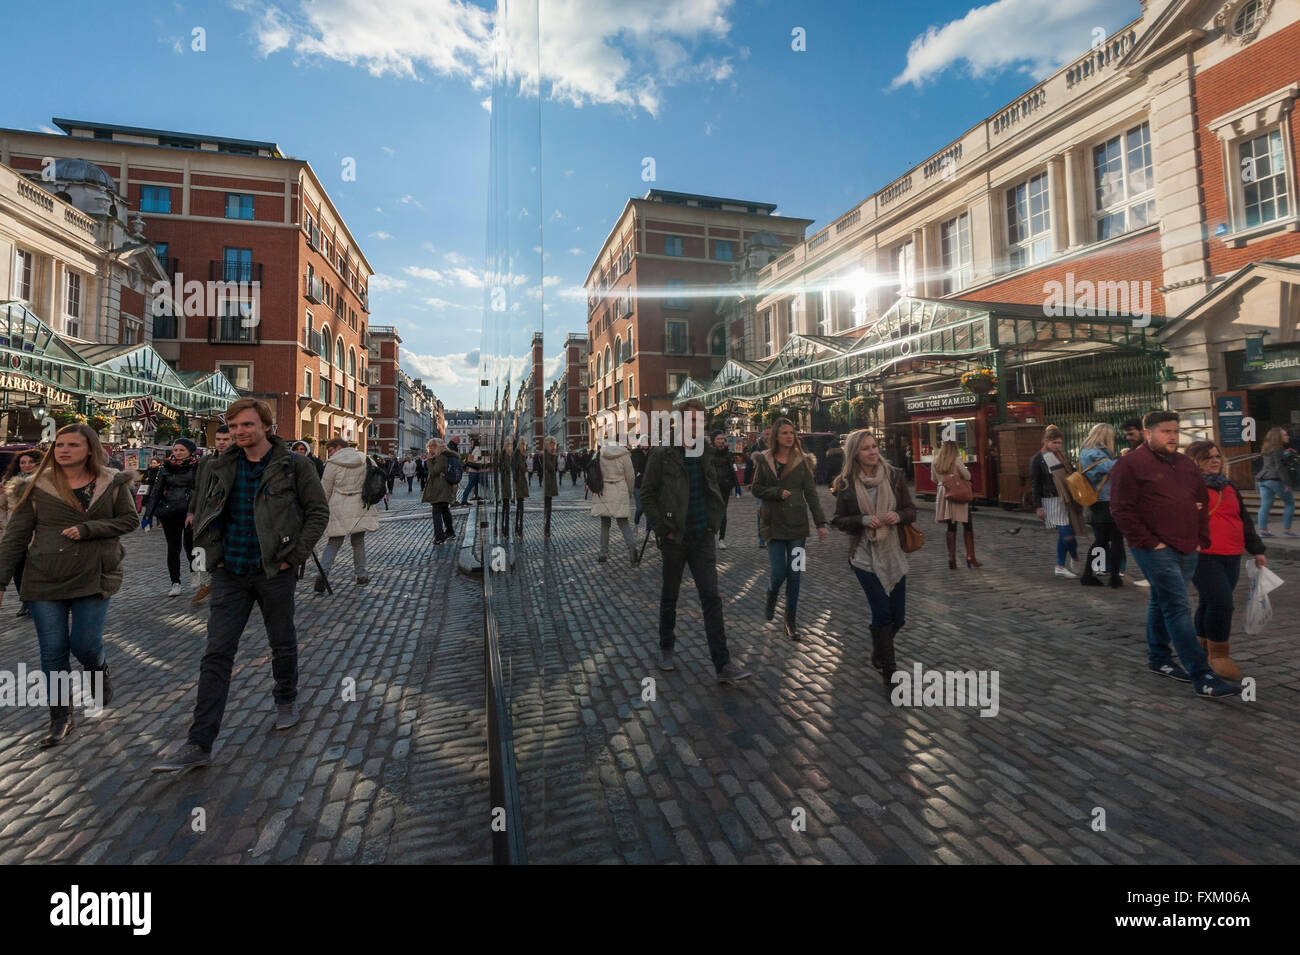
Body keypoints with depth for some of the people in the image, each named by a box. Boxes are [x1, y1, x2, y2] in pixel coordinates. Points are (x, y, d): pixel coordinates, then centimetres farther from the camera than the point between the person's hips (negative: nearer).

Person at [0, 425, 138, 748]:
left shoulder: (113, 482, -2)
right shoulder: (37, 486, 0)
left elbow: (130, 520, 0)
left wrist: (88, 529, -16)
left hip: (93, 577, -1)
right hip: (44, 581, 1)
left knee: (85, 644, -2)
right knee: (53, 651, 5)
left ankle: (99, 672, 34)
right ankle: (60, 718, 20)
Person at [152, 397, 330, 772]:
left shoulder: (295, 465, -8)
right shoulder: (222, 468, 6)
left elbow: (319, 511, -6)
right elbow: (203, 511, 18)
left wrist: (294, 555, -11)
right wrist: (213, 553, 6)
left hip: (274, 573, -3)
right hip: (230, 574, 3)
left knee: (283, 644, 13)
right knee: (216, 655, 2)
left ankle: (287, 700, 39)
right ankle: (199, 745, 8)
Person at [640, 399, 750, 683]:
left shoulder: (706, 454, 8)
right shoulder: (662, 454, -6)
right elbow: (647, 494, -5)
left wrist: (714, 521, 8)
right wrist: (662, 528, -10)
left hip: (702, 538, 3)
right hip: (673, 539, -3)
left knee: (712, 598, -1)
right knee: (670, 596, 13)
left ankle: (723, 665, 3)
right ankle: (666, 648, 34)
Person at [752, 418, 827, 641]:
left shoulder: (803, 460, 2)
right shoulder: (764, 460, 3)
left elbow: (811, 493, 1)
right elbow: (756, 489, 4)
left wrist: (820, 523, -3)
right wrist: (779, 493, -13)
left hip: (797, 524, 1)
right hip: (774, 524, 0)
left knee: (795, 574, 3)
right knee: (778, 572, -5)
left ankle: (790, 620, 19)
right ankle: (771, 597, 31)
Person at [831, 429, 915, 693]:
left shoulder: (894, 476, 0)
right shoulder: (846, 483, -5)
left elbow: (911, 511, 5)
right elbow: (839, 520, -1)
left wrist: (898, 516, -17)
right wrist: (863, 520, -19)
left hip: (894, 554, 3)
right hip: (864, 556, -3)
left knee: (898, 617, 9)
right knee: (882, 613, -7)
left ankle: (879, 653, 39)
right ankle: (889, 673, 10)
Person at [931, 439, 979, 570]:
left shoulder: (935, 462, 2)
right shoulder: (956, 461, -11)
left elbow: (934, 479, 11)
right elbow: (968, 476, -8)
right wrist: (966, 469, 11)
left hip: (944, 496, 4)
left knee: (951, 528, 10)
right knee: (967, 527, 8)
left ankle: (952, 559, 9)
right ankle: (970, 557, 8)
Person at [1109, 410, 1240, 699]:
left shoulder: (1186, 464, 15)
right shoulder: (1130, 464, -9)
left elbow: (1203, 503, 21)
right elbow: (1122, 510, -13)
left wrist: (1201, 540, 11)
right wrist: (1149, 543, -15)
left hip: (1187, 551, 8)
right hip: (1157, 550, -8)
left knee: (1162, 603, 17)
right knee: (1179, 609, -8)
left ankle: (1158, 659, 29)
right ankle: (1202, 677, -4)